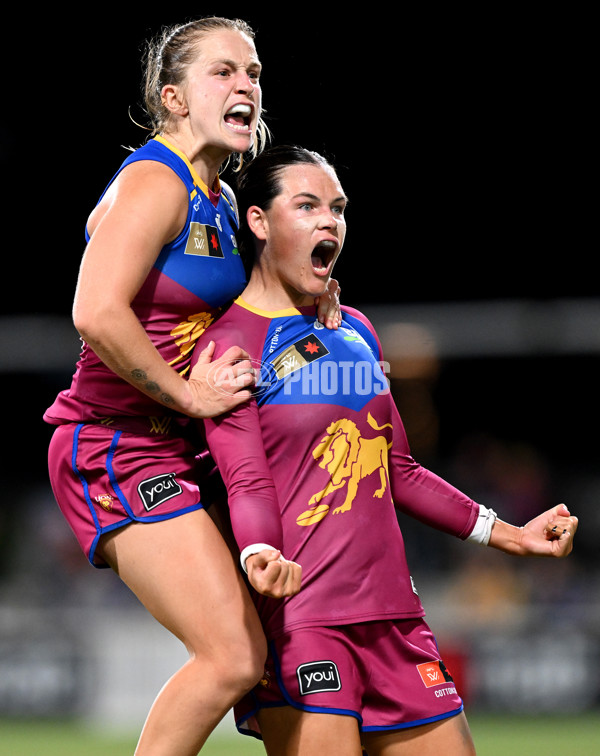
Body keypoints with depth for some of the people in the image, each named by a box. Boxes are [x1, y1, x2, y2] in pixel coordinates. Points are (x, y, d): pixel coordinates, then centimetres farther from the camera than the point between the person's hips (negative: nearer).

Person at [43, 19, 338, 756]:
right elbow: (97, 313, -29)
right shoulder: (153, 184, -15)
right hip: (120, 450, -10)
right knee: (233, 656, -17)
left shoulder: (219, 200, 15)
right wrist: (189, 395, -21)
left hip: (178, 450, 10)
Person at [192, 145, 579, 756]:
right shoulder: (232, 343, -4)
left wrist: (506, 534, 24)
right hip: (296, 619, -7)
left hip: (391, 613, 7)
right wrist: (260, 557, -34)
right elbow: (247, 483, -14)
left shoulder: (357, 332, 20)